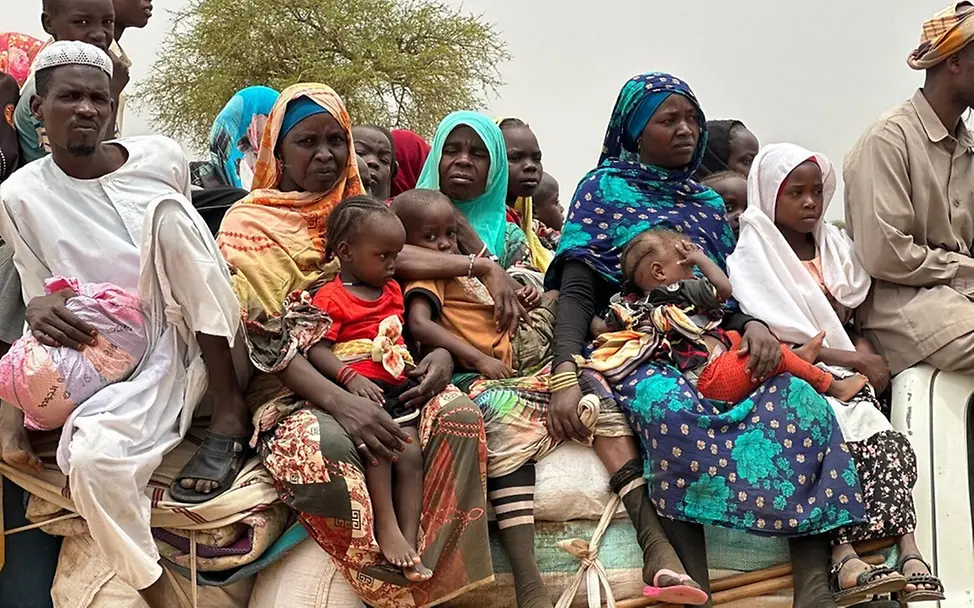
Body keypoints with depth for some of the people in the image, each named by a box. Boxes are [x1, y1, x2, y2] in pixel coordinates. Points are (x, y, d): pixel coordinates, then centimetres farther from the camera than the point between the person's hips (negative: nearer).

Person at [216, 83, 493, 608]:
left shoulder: (357, 212, 19)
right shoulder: (249, 222, 3)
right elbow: (262, 340, -10)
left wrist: (440, 351, -12)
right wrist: (338, 402, -26)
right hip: (290, 389, -5)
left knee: (456, 412, -25)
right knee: (322, 445, -39)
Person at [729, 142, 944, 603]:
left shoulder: (834, 247, 20)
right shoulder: (752, 254, 1)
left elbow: (849, 320, 21)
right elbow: (777, 339, -9)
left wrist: (864, 351, -3)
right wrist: (850, 358, -14)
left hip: (844, 374, 5)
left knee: (888, 443, -23)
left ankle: (908, 549, -34)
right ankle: (843, 556, -41)